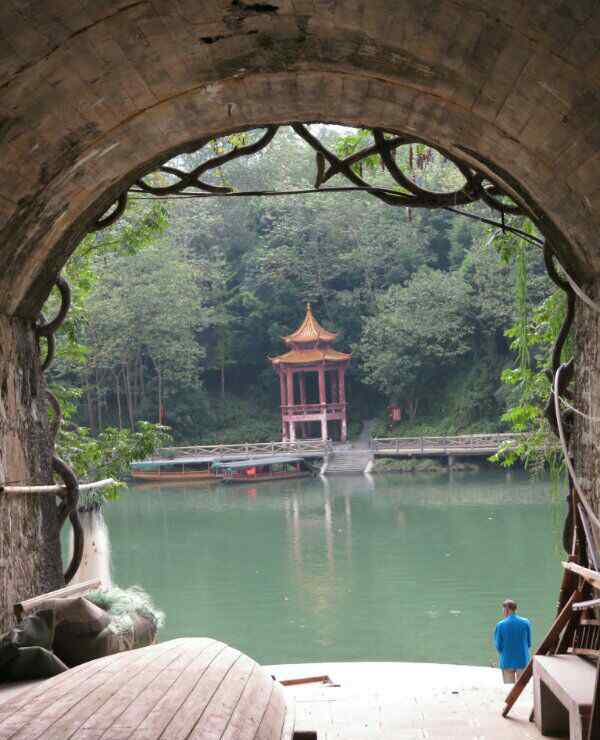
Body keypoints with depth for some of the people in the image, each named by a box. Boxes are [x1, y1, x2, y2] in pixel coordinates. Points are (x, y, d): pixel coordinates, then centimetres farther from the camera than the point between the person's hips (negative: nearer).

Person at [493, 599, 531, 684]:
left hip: (507, 662, -1)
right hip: (522, 661, 1)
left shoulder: (500, 625, -10)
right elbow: (529, 644, 3)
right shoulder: (526, 623, -5)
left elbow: (499, 647, -6)